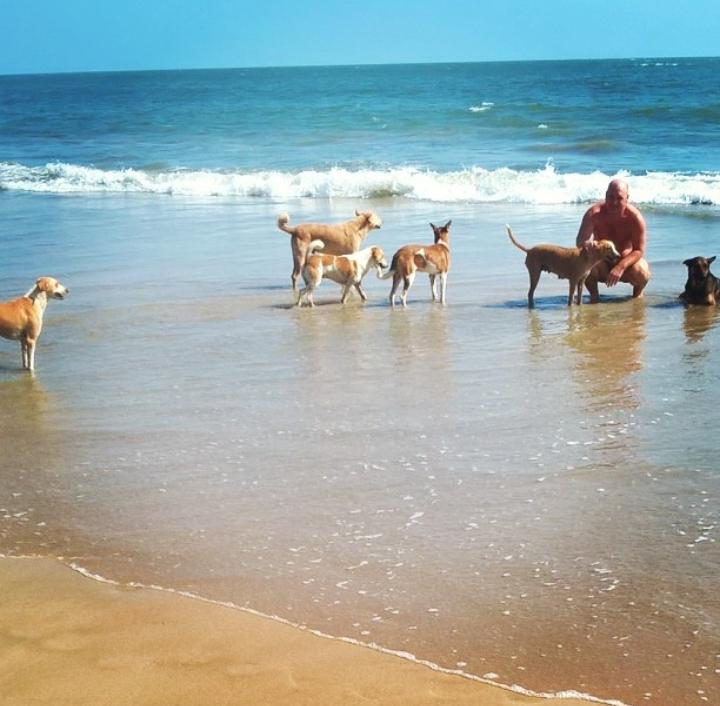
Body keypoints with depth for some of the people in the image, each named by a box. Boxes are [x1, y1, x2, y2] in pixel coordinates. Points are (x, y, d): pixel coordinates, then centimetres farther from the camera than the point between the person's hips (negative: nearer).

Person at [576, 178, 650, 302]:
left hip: (626, 261, 0)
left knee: (641, 272, -32)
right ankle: (594, 294, -2)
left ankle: (638, 293, 6)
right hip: (602, 265, 0)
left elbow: (639, 250, -22)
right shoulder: (594, 213, -21)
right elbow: (580, 241, -25)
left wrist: (621, 267, -40)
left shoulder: (635, 217, -22)